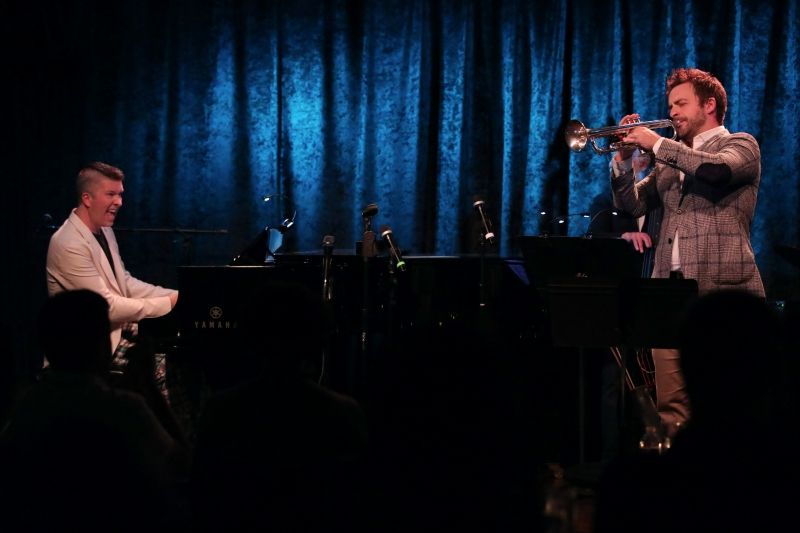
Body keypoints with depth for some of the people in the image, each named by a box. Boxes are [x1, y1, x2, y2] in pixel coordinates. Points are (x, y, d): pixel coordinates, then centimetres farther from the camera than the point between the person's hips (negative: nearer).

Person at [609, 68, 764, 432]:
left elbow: (716, 169, -18)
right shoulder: (671, 160, 24)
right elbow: (633, 205, 18)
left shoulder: (740, 145, 4)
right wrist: (623, 160, 4)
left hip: (721, 292, -6)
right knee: (672, 405, 0)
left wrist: (657, 144, -11)